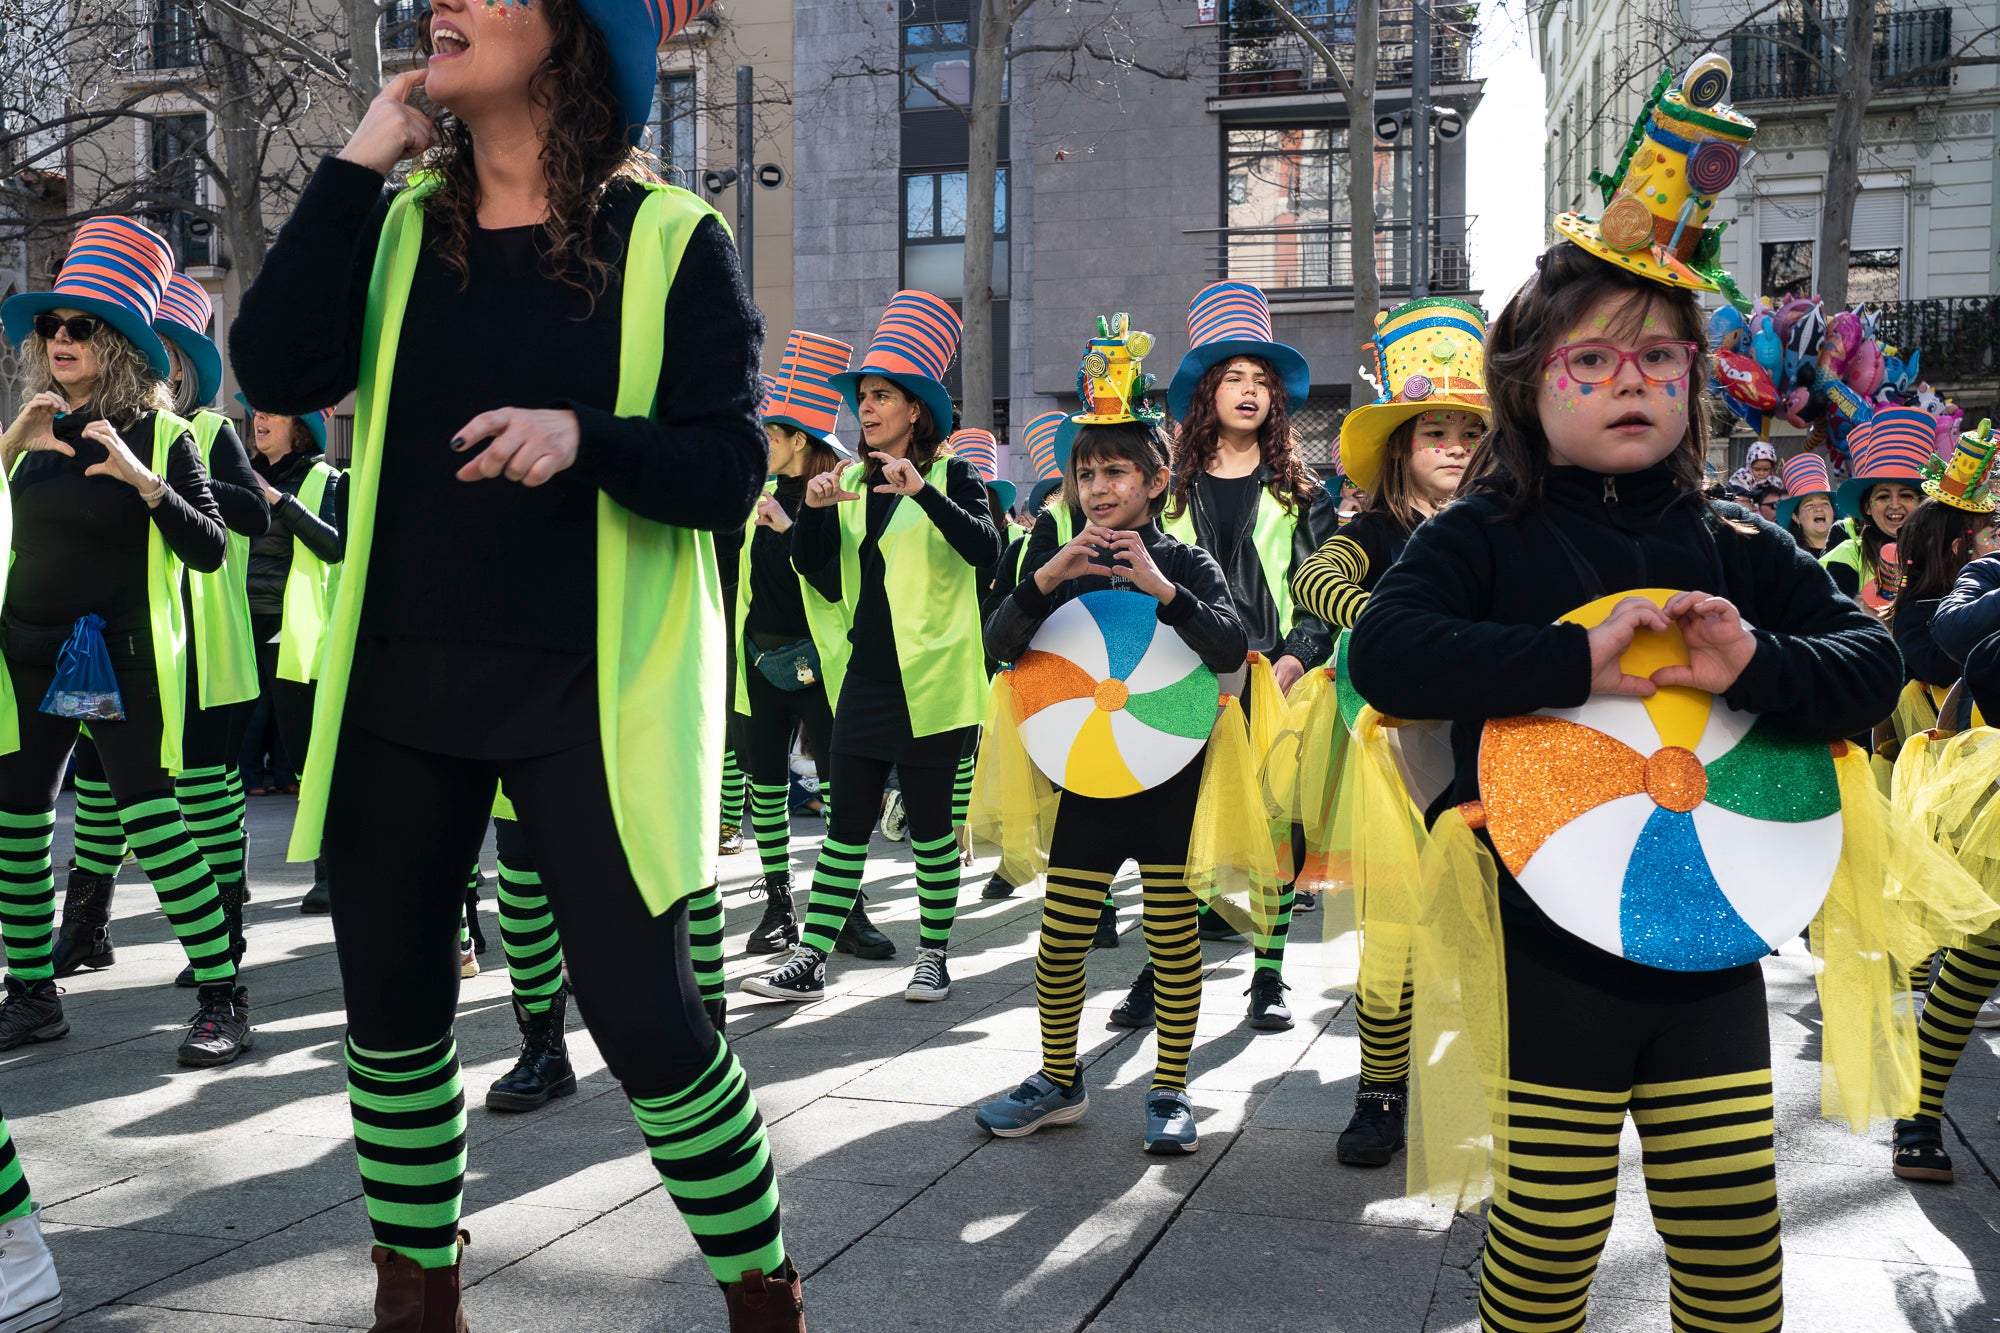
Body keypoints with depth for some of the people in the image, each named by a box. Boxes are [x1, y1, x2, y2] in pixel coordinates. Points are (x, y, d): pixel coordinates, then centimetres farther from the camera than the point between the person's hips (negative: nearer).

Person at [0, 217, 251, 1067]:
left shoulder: (160, 436, -5)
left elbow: (208, 551, -11)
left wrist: (140, 478, -24)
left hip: (120, 661, -5)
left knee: (153, 828, -7)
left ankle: (223, 998, 1)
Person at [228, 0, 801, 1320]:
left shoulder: (669, 239, -3)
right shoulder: (398, 221, 9)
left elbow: (731, 473, -7)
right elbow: (279, 371, -7)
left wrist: (586, 438, -26)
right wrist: (357, 160, -8)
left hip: (590, 691, -4)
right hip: (400, 677, 5)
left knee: (646, 1020, -6)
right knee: (393, 1006, 13)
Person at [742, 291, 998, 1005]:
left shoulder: (952, 476, -3)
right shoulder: (854, 482, 13)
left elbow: (986, 550, -20)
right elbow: (812, 566, 7)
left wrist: (924, 492, -31)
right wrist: (813, 509, -10)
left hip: (930, 680, -5)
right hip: (867, 677, 5)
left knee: (929, 823, 5)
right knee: (846, 824, 5)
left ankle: (934, 957, 18)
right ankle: (809, 961, 8)